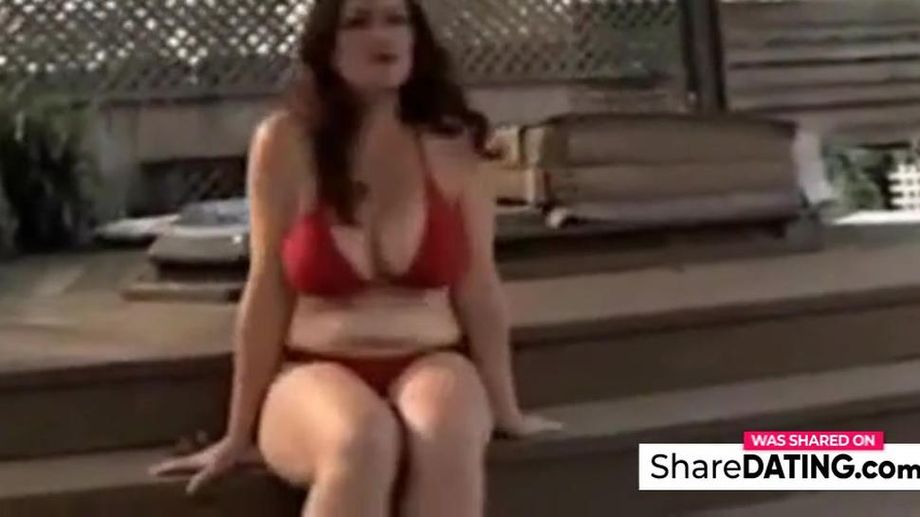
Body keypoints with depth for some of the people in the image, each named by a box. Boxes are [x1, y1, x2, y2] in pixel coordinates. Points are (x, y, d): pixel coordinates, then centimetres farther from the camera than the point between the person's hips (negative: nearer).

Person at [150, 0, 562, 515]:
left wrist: (506, 411, 9)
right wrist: (241, 432, 3)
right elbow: (268, 293, 0)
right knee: (364, 439, -37)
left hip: (430, 368, 2)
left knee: (445, 438, -35)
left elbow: (478, 286, 6)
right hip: (315, 377, -1)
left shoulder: (452, 146, 1)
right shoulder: (286, 144, -3)